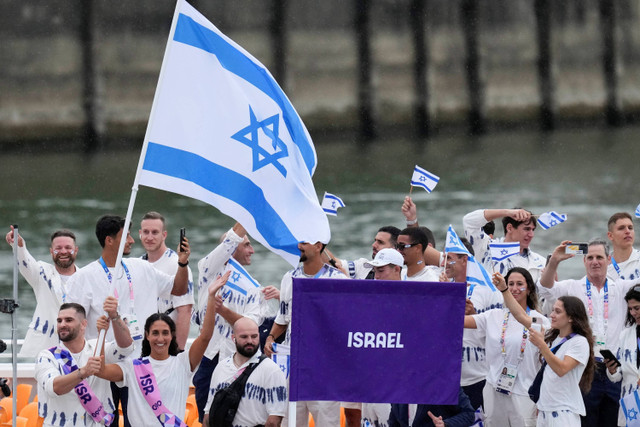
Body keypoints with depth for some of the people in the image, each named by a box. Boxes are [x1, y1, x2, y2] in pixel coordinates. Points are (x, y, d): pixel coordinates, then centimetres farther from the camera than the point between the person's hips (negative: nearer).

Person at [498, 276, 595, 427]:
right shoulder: (551, 336, 13)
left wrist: (541, 345, -28)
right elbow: (521, 316, 12)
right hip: (545, 409, 7)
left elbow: (562, 369, -22)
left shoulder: (580, 342, -9)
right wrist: (504, 290, 5)